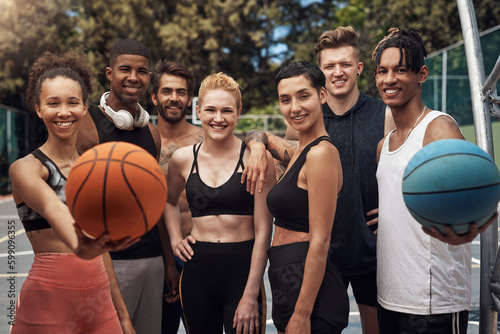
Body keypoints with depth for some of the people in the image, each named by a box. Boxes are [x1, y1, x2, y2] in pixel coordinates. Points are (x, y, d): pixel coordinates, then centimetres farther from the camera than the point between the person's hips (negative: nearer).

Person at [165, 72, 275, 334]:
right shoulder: (183, 159, 4)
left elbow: (263, 231, -8)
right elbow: (169, 201, 25)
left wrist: (251, 295, -12)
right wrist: (175, 238, 9)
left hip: (243, 270, -3)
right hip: (197, 272, 3)